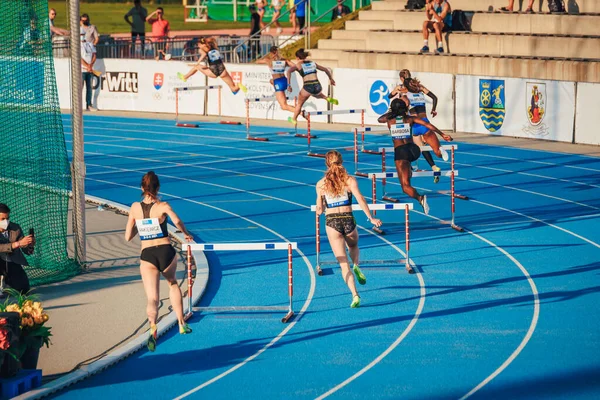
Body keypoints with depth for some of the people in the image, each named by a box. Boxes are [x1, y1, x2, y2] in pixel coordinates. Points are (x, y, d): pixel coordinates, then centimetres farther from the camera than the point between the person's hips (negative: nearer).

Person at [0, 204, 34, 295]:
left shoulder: (15, 228, -5)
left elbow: (26, 250, -5)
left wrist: (30, 246, -28)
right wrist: (18, 244, -41)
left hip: (12, 263, 4)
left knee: (24, 289, -11)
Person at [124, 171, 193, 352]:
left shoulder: (135, 208, 4)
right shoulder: (163, 206, -4)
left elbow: (128, 237, 8)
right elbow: (176, 220, -24)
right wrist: (186, 234, -5)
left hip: (147, 256, 0)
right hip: (166, 252, 0)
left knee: (152, 299, -6)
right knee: (172, 283, 31)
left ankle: (152, 327, -37)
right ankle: (181, 324, 30)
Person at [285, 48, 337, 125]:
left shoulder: (298, 65, 7)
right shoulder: (313, 63, 19)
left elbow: (288, 72, -11)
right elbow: (325, 70, 26)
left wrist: (289, 85, -13)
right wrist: (331, 79, 38)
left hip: (308, 87, -4)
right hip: (317, 86, 4)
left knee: (299, 104, 21)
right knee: (317, 94, 40)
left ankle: (294, 119, 36)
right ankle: (328, 99, 15)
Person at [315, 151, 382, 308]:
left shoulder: (321, 184, 1)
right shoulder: (349, 180, -2)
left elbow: (319, 210, 6)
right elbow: (360, 200, -12)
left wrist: (319, 211, 29)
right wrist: (371, 218, -10)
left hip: (331, 222, -1)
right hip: (348, 220, 1)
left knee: (343, 263, 0)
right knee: (354, 246, 34)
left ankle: (355, 295, -12)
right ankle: (356, 267, 5)